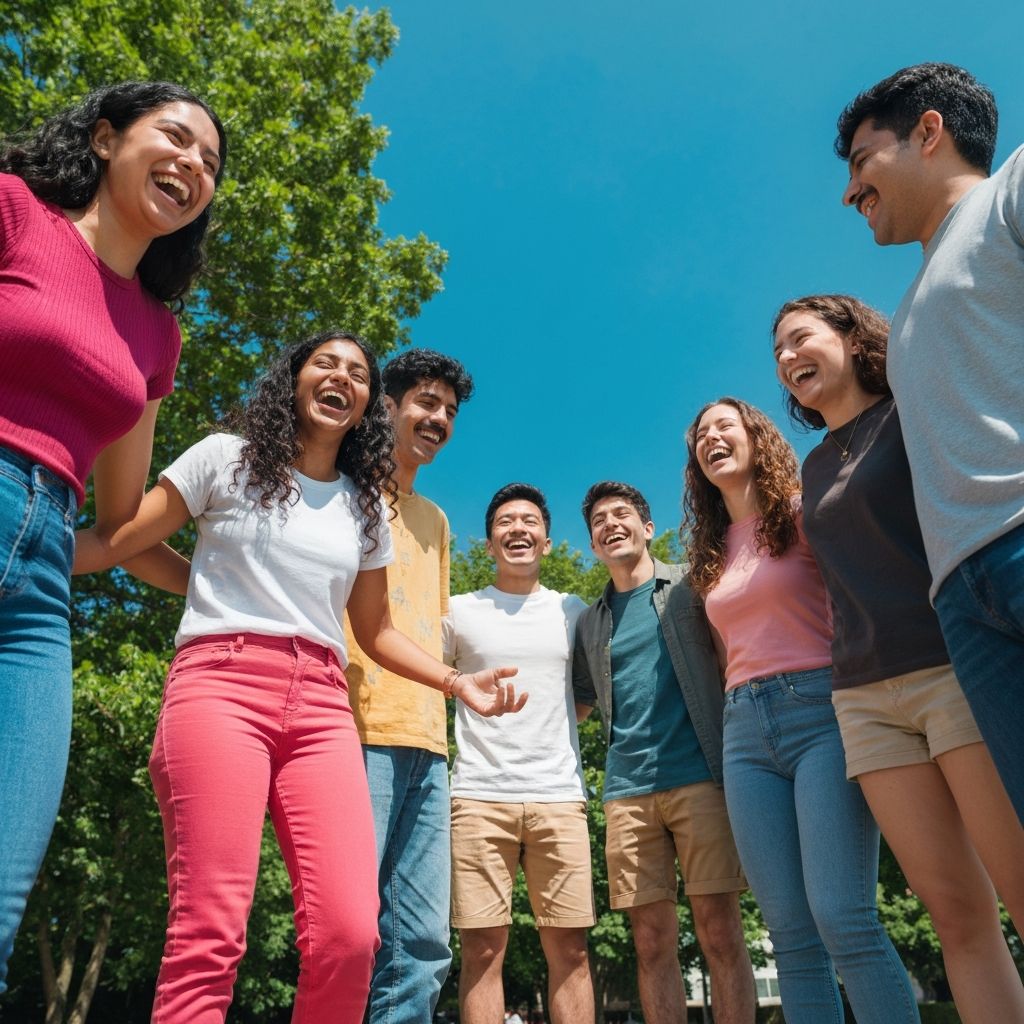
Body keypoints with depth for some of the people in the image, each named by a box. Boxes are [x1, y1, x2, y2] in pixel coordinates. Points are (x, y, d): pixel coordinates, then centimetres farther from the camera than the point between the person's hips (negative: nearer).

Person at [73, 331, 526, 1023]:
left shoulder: (366, 507, 20)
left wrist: (456, 681, 14)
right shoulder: (227, 458, 11)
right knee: (210, 935, -14)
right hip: (221, 680, -3)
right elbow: (115, 543, 8)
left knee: (351, 934, -11)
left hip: (321, 705, 3)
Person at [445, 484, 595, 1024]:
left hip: (560, 796, 2)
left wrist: (553, 730, 8)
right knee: (482, 950, 0)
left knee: (569, 949, 3)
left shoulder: (574, 611, 13)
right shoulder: (460, 611, 8)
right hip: (479, 795, -1)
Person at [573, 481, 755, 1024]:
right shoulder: (591, 622, 17)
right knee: (652, 940, 5)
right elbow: (576, 704, 21)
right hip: (627, 790, 3)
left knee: (719, 931, -3)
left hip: (700, 777, -3)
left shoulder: (689, 586, 8)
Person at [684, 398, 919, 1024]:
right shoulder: (712, 553, 19)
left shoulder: (804, 513, 4)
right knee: (790, 933, 2)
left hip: (821, 712, -5)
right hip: (746, 732, 5)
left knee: (842, 919, -14)